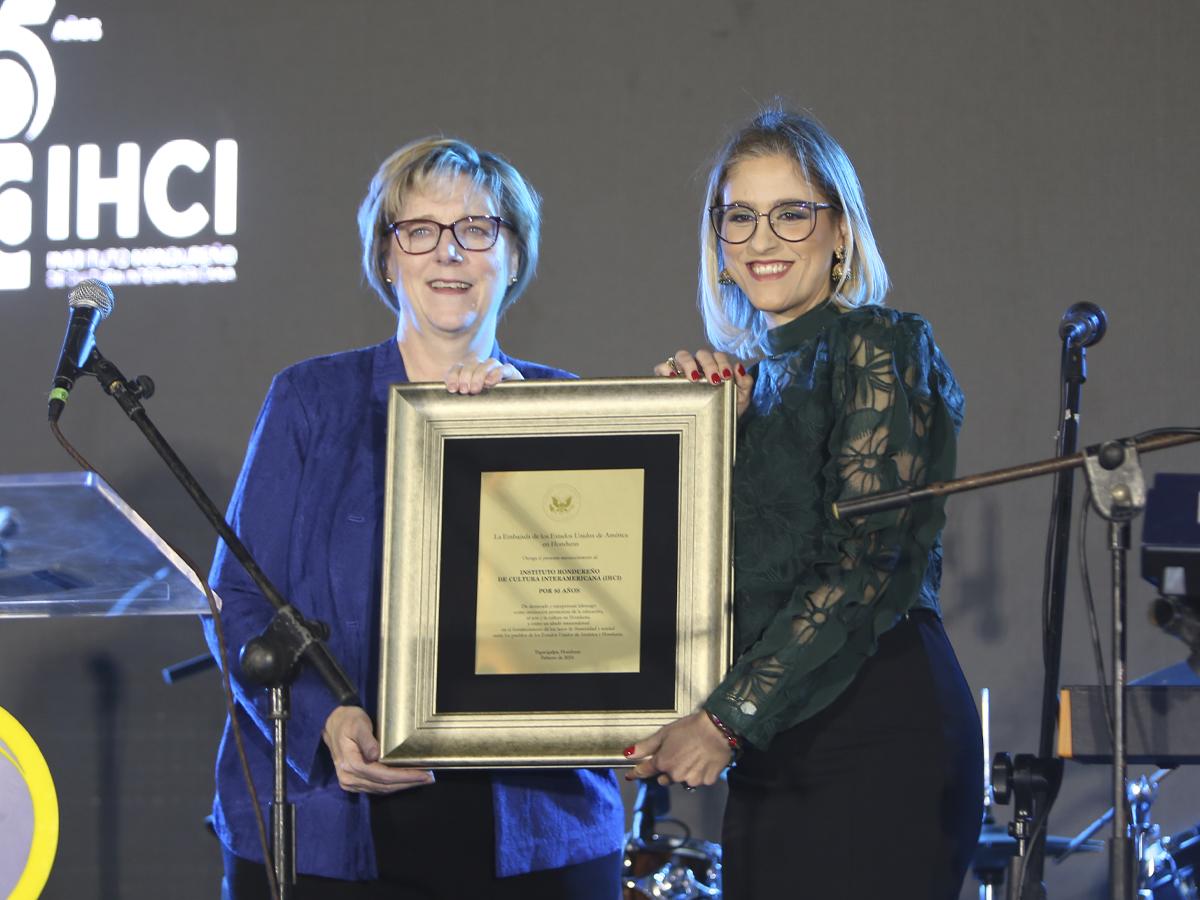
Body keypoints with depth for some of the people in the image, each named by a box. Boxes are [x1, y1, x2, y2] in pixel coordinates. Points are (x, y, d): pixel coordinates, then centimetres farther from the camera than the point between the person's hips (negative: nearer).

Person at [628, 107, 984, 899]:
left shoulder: (878, 349, -3)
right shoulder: (747, 377, 20)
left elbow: (867, 565, -13)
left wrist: (727, 720, -15)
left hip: (875, 728, -7)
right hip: (769, 751, 7)